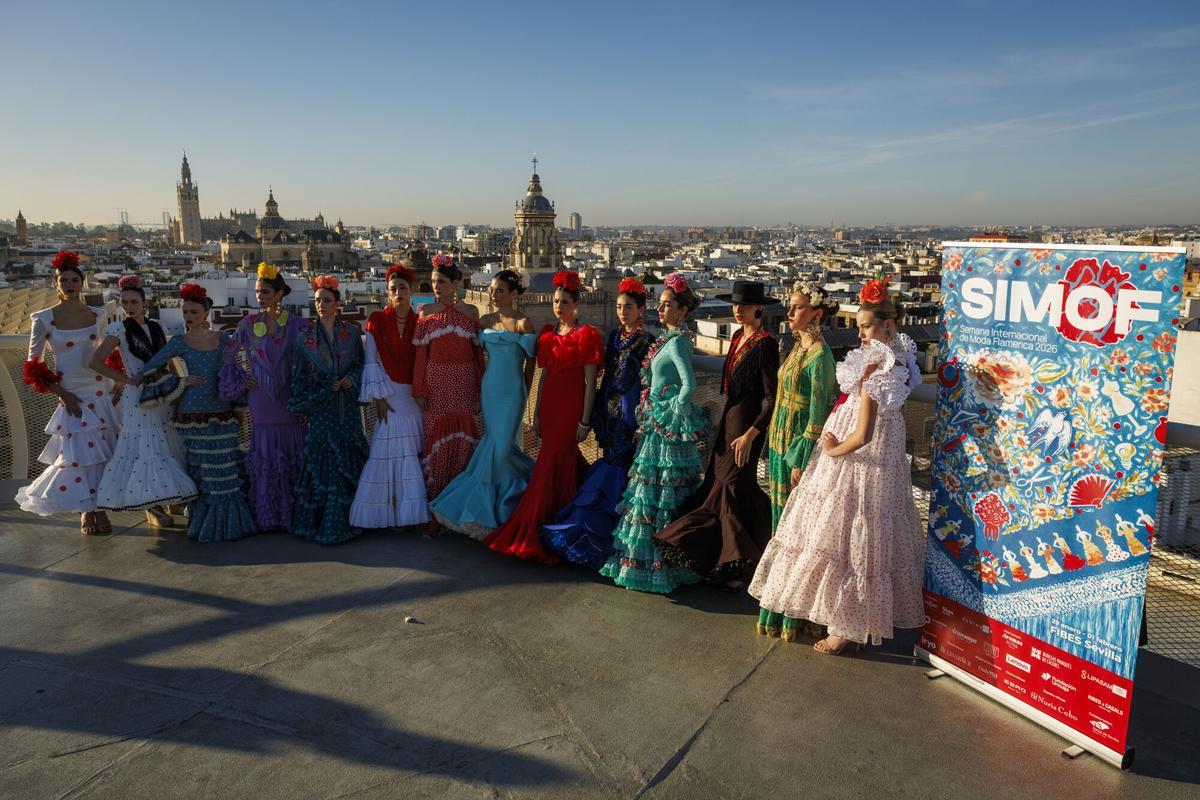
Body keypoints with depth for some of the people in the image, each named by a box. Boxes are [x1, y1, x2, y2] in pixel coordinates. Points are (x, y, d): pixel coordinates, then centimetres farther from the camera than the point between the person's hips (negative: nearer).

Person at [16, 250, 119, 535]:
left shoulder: (97, 316, 6)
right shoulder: (44, 318, -2)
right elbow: (33, 365, 0)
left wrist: (116, 384, 5)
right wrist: (61, 393, -8)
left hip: (100, 391, 2)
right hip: (71, 395, -2)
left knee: (103, 452, 2)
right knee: (80, 453, -1)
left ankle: (99, 507, 15)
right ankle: (86, 510, 14)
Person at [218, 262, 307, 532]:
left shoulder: (298, 324, 1)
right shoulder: (248, 324, 5)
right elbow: (231, 358, 12)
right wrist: (242, 384, 2)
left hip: (289, 401, -1)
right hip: (260, 404, 1)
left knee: (292, 459, 3)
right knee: (263, 461, 5)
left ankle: (293, 515, 15)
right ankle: (266, 516, 16)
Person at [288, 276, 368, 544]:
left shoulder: (352, 332, 4)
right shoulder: (305, 335, 2)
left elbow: (361, 365, 7)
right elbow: (300, 376, 4)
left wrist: (351, 379, -11)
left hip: (347, 407, 1)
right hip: (319, 408, -1)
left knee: (349, 458, 3)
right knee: (320, 461, -1)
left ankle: (347, 519, 14)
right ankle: (320, 522, 9)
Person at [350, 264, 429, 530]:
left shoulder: (419, 323, 6)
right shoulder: (377, 322, 1)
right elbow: (371, 363, -1)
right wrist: (379, 398, -7)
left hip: (414, 395, 2)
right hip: (389, 395, -2)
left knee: (414, 451, 2)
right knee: (387, 451, -3)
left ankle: (411, 510, 12)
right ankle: (389, 513, 5)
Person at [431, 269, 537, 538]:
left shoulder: (523, 323, -7)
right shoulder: (485, 321, 8)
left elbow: (530, 362, -1)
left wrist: (523, 394, 4)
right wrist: (479, 387, 14)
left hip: (511, 390, -5)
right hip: (489, 388, 5)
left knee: (499, 446, -5)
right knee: (495, 443, 8)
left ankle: (484, 509, 8)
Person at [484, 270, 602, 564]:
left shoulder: (587, 335, -7)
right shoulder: (547, 334, 12)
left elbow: (591, 382, -9)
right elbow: (544, 375, 15)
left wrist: (584, 420, -12)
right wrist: (536, 413, 13)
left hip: (571, 405, -6)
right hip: (549, 404, 6)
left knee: (550, 466, -5)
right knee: (566, 462, 14)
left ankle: (531, 533, 3)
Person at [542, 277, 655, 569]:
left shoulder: (648, 342, -7)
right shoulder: (613, 337, 12)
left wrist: (642, 423, -16)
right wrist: (598, 415, 12)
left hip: (630, 414, -6)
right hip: (610, 413, 6)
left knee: (619, 471, -3)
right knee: (611, 462, 11)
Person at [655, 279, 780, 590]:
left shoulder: (765, 343, -14)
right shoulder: (738, 337, 11)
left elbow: (772, 398, -17)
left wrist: (750, 435, -21)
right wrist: (726, 422, 17)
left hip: (748, 423, -8)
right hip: (729, 418, 8)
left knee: (733, 487, -3)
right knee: (717, 483, 10)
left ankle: (738, 568, 11)